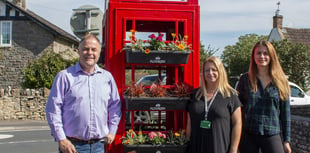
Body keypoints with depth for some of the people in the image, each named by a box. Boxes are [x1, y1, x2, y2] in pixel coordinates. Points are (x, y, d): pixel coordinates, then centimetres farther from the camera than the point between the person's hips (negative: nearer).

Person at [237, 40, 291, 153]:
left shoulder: (281, 81, 4)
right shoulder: (245, 79, 3)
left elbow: (285, 113, 7)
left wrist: (286, 140, 6)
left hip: (272, 135, 0)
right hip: (248, 135, 0)